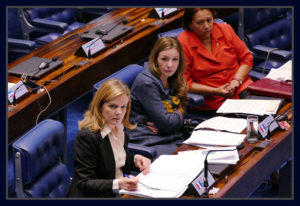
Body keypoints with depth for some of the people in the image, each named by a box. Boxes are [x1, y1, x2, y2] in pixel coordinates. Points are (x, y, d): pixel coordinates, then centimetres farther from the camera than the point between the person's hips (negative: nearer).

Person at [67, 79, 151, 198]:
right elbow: (84, 183, -18)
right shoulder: (87, 136, -17)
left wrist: (135, 160, 3)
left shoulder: (119, 127, 7)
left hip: (122, 191, 8)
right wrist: (117, 184, -31)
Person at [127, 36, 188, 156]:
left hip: (173, 138, 8)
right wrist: (178, 115, 5)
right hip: (149, 142, -8)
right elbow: (165, 123, -16)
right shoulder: (146, 83, -14)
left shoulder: (173, 80, 11)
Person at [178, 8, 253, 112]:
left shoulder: (225, 29, 7)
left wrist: (237, 80, -7)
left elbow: (246, 58, 12)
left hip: (241, 88, 4)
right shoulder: (182, 44, -7)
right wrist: (215, 91, -15)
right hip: (213, 101, -4)